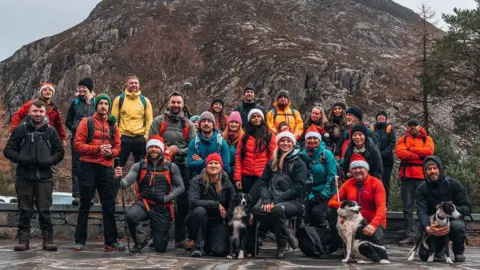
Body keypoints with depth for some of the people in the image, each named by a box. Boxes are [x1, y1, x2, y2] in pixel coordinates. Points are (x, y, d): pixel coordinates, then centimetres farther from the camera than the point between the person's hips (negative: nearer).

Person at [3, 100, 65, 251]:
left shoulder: (51, 131, 8)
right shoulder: (20, 130, 4)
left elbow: (59, 152, 11)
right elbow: (8, 150, 4)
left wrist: (49, 161, -7)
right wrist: (22, 159, -12)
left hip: (44, 177, 0)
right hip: (24, 176, 0)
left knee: (45, 210, 1)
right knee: (25, 210, 4)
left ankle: (48, 239, 7)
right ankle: (23, 239, 12)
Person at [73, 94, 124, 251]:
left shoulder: (112, 125, 13)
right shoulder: (86, 122, 2)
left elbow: (117, 147, 13)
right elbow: (77, 144, -6)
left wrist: (111, 152, -10)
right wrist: (98, 148, -16)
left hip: (106, 168, 4)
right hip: (88, 167, -3)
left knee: (109, 206, 4)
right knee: (85, 205, 4)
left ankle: (111, 241, 9)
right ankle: (80, 241, 11)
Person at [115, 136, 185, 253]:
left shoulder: (171, 167, 0)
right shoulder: (139, 166, 1)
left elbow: (181, 187, 2)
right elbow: (125, 183, -8)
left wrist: (166, 198, -12)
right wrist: (119, 177, -31)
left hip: (162, 208, 0)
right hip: (144, 203, 0)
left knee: (160, 248, 1)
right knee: (130, 216, -36)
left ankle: (157, 236, 41)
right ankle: (140, 241, -4)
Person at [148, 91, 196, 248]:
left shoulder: (188, 124, 8)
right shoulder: (158, 121, 5)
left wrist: (178, 151, -14)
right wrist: (166, 150, -13)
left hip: (182, 166, 1)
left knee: (183, 203, 2)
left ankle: (180, 238, 11)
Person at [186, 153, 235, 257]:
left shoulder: (227, 183, 0)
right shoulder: (197, 181, -10)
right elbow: (193, 201, -24)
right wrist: (216, 205, -25)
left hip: (218, 222, 2)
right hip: (200, 219, -2)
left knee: (221, 251, -20)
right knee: (200, 211, -35)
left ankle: (208, 242, 18)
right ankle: (199, 246, -17)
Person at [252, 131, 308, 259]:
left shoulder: (299, 162, 0)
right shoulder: (272, 162, 14)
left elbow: (298, 187, -10)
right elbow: (263, 183, 10)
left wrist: (277, 200, -18)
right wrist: (267, 200, -10)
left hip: (293, 201, -4)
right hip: (273, 199, 4)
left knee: (277, 209, -38)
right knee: (256, 210, -28)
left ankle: (282, 245, -14)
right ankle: (285, 231, -7)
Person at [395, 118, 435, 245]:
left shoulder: (427, 139, 12)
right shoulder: (403, 139, 14)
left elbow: (429, 150, -9)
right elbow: (400, 153, -5)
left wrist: (411, 149, -6)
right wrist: (419, 155, -9)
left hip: (422, 176, -2)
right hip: (406, 175, 2)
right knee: (407, 206, 2)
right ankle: (410, 235, 6)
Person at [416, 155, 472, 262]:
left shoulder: (453, 184, -10)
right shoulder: (421, 190, -8)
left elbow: (467, 208, -10)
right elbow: (422, 212, -22)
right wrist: (427, 228, -44)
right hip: (435, 226, 2)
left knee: (457, 225, -37)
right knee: (424, 255, -15)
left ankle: (459, 252, -6)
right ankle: (440, 247, 21)